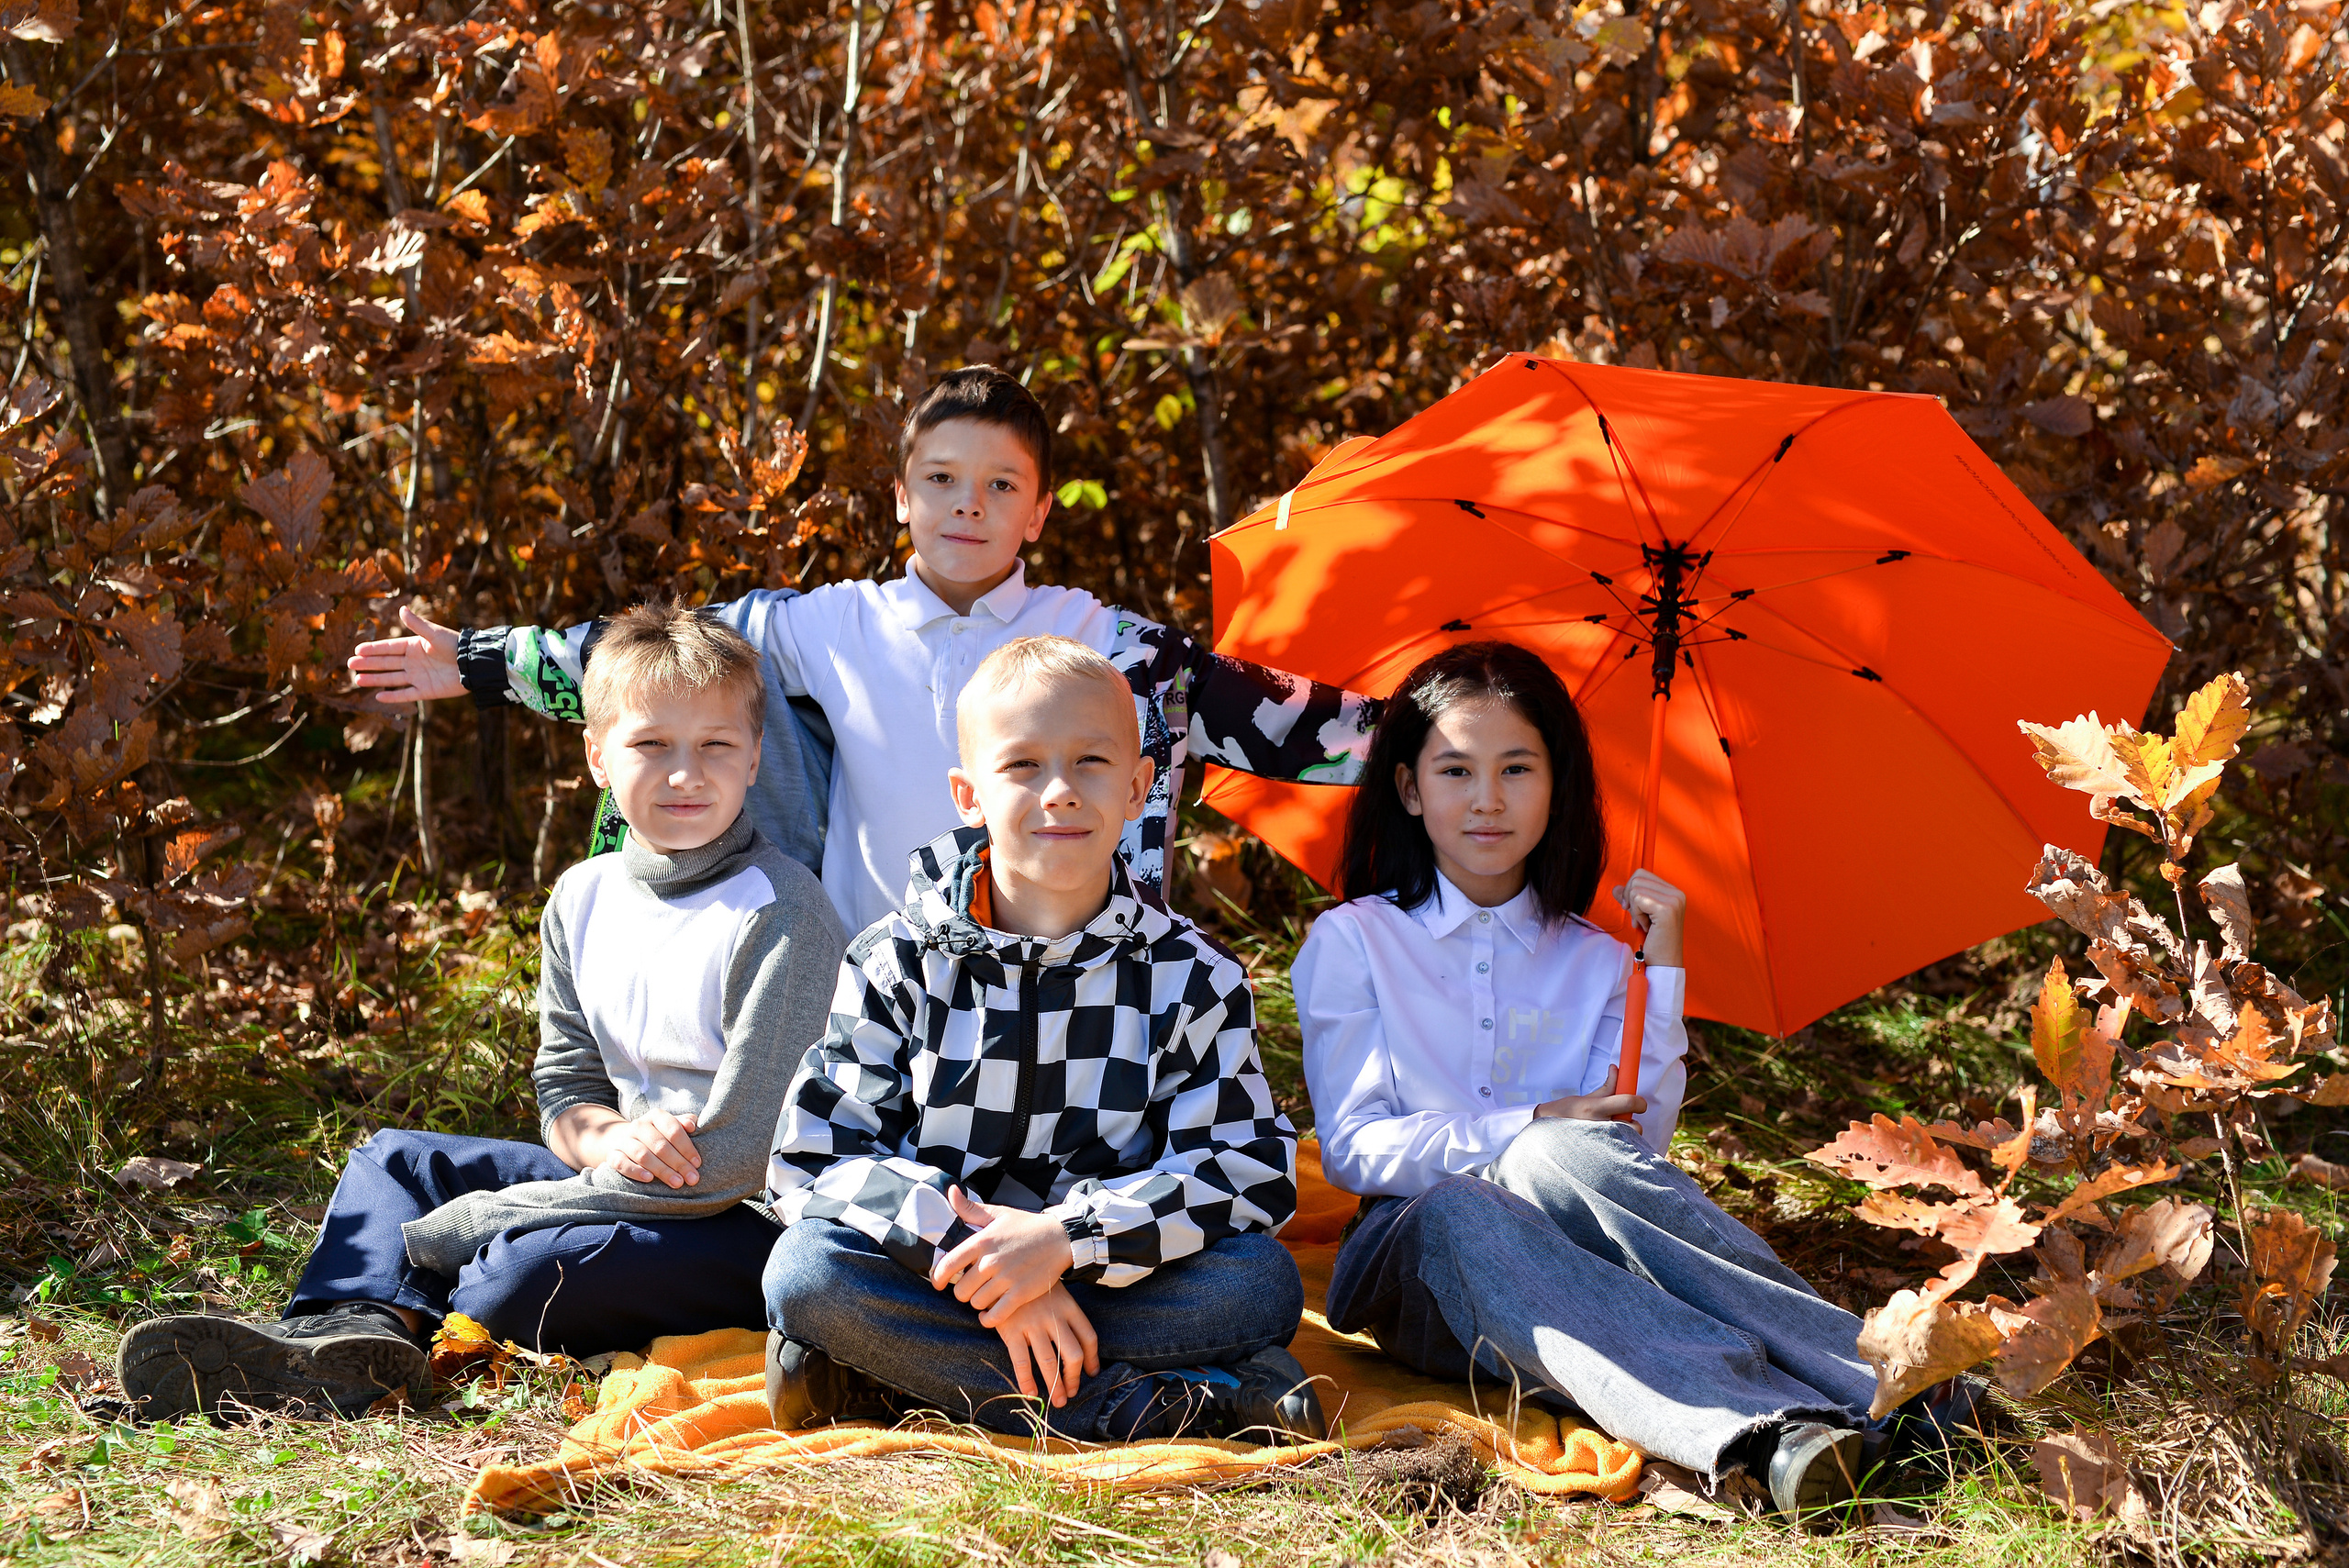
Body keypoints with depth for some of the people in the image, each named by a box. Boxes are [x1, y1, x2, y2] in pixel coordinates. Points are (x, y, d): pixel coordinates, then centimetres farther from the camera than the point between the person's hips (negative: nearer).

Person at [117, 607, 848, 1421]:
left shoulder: (782, 914, -17)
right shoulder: (582, 901, 7)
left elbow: (738, 1157, -20)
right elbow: (566, 1088, 11)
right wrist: (611, 1140, -20)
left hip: (750, 1232, -8)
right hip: (628, 1187, 8)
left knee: (524, 1272, -34)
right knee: (394, 1158, 6)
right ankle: (360, 1329, -21)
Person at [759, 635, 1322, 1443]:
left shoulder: (1194, 979, 2)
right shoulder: (895, 964, 1)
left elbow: (1250, 1170, -9)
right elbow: (814, 1158, -7)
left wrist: (1066, 1236, -24)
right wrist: (980, 1257, -22)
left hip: (1102, 1279, 0)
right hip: (939, 1271, 0)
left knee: (1264, 1283, -26)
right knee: (805, 1270, -30)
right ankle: (1148, 1405, -31)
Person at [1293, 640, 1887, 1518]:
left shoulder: (1593, 961, 16)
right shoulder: (1351, 942, 10)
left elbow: (1641, 1141, 3)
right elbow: (1354, 1147, 0)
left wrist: (1660, 970, -1)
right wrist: (1531, 1130, -10)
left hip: (1570, 1249, 2)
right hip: (1413, 1250, -2)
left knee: (1569, 1157, -34)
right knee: (1474, 1202, -38)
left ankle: (1872, 1371, -47)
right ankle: (1759, 1428, -54)